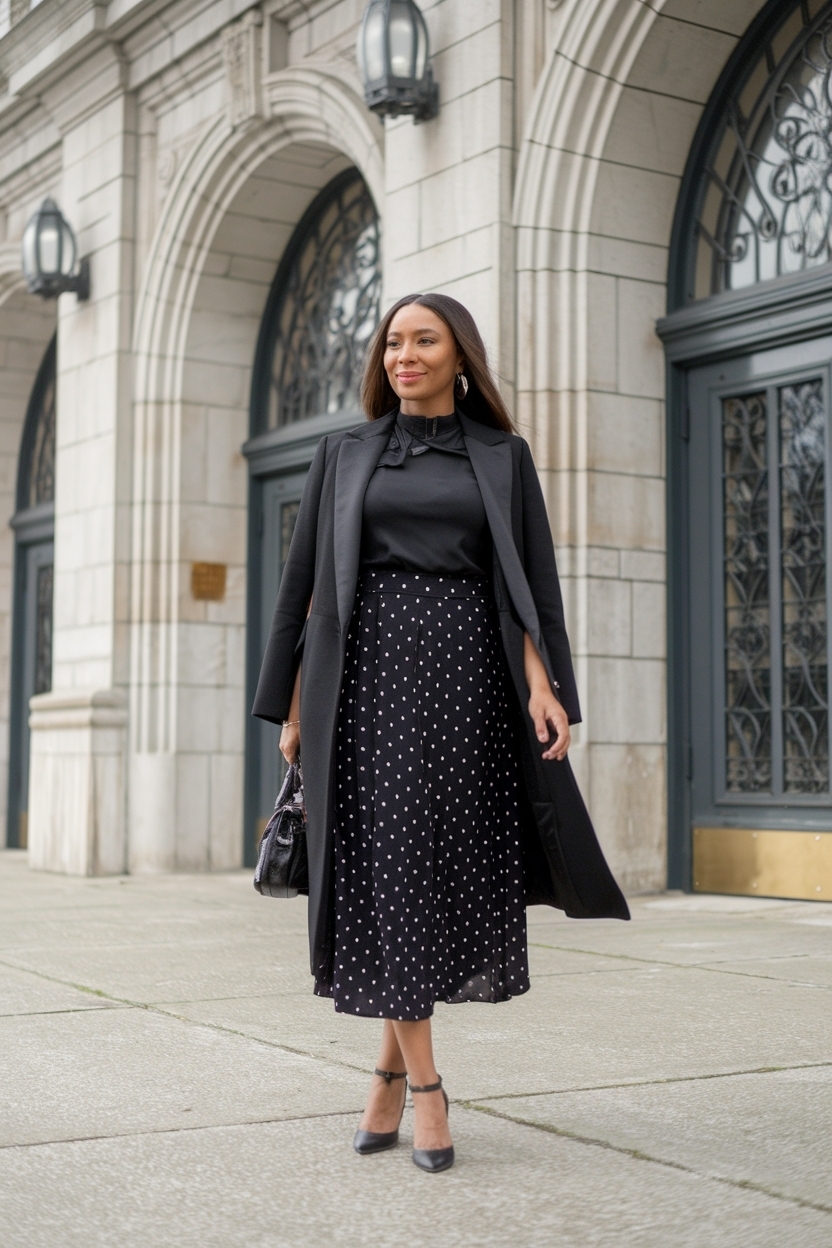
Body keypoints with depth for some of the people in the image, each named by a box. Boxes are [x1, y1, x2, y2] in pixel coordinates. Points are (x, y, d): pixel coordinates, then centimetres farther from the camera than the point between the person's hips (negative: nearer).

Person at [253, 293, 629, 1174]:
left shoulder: (503, 457, 11)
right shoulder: (344, 455, 11)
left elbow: (531, 582, 4)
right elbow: (307, 584, 11)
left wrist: (542, 685, -11)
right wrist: (294, 708, 6)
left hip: (466, 671, 1)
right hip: (372, 671, 0)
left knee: (460, 871, 1)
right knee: (389, 868, -8)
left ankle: (391, 1062, 21)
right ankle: (426, 1090, -1)